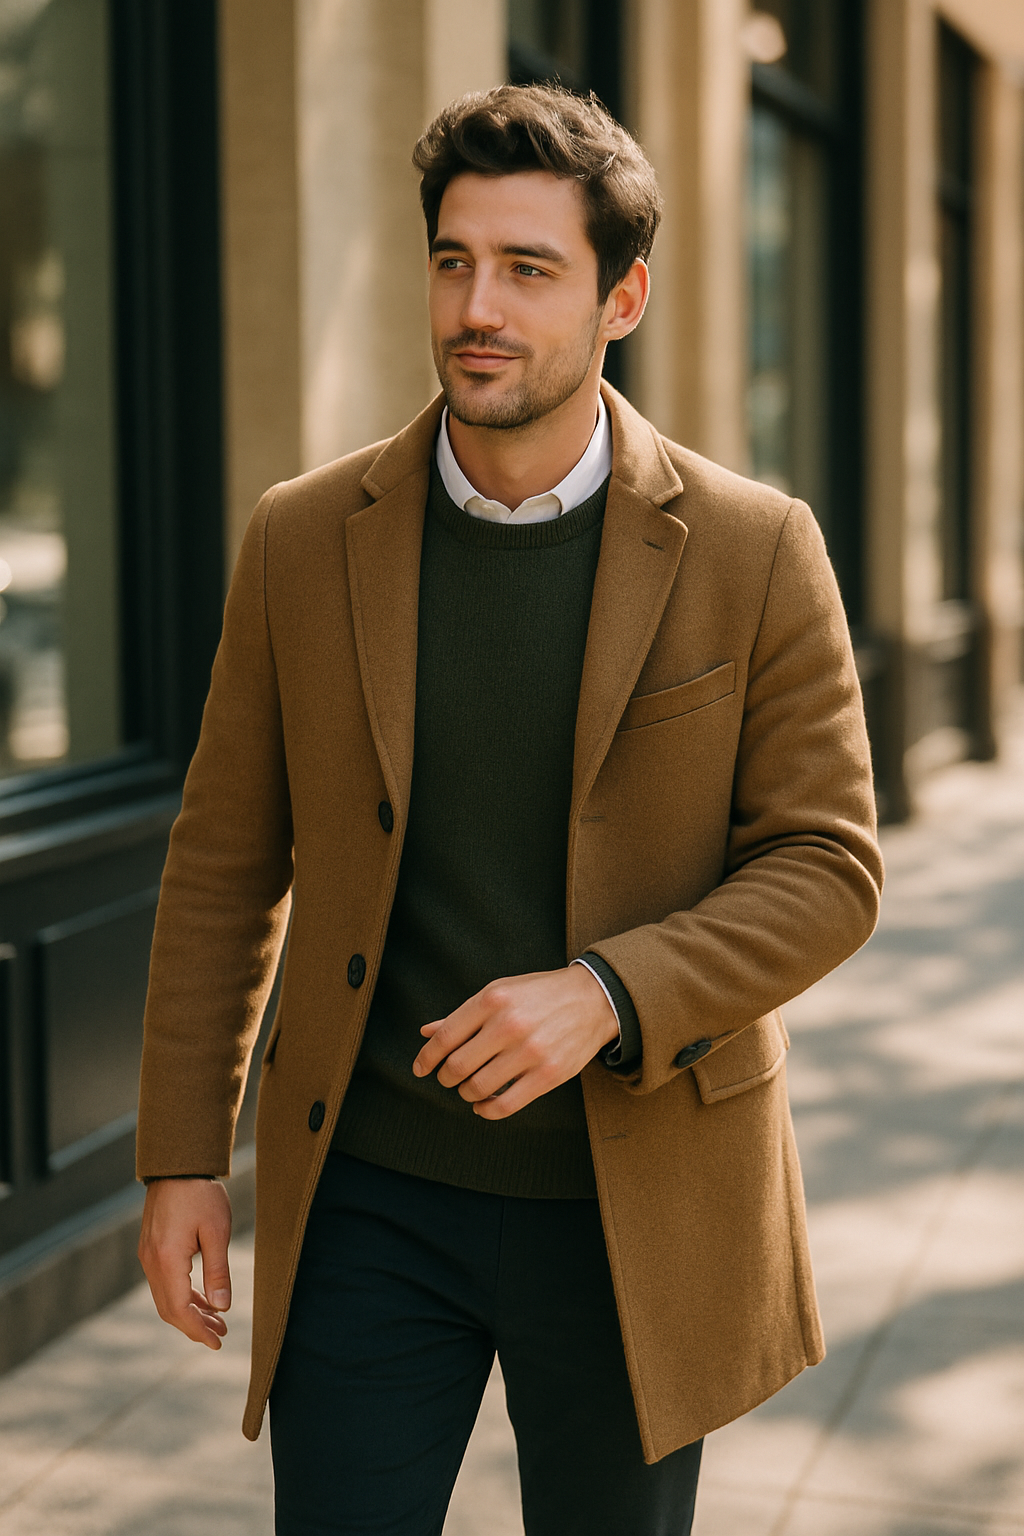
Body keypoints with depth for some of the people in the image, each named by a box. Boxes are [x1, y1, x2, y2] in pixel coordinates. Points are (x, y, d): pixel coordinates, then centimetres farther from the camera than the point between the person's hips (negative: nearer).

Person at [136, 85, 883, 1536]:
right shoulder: (305, 539, -2)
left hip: (634, 1199, 0)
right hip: (369, 1197, 1)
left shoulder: (754, 551, -8)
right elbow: (227, 860, 4)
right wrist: (180, 1154, 2)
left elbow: (828, 866, -7)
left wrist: (604, 997, -22)